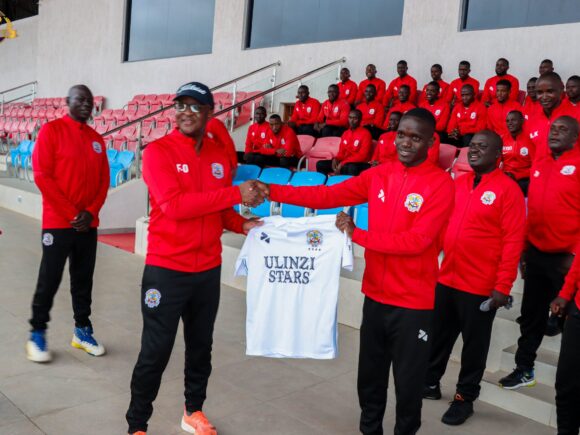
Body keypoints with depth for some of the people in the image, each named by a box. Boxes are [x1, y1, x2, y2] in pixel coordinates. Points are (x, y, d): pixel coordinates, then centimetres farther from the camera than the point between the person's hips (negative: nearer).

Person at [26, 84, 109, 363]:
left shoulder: (96, 139, 12)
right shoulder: (51, 130, -4)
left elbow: (104, 180, 10)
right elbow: (42, 176, -11)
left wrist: (91, 212, -6)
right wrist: (71, 213, -14)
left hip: (88, 224, 5)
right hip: (58, 223, -5)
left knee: (83, 280, 11)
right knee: (49, 280, 1)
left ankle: (82, 331, 22)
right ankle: (37, 334, 15)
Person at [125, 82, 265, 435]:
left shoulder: (220, 156, 6)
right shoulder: (158, 151, -11)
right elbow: (174, 205, -24)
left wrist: (243, 224, -5)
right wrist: (236, 193, -25)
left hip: (209, 269, 5)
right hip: (166, 269, -5)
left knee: (201, 345, 18)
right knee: (155, 352, 4)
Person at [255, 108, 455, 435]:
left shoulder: (441, 184, -13)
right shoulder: (379, 175, 3)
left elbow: (417, 241, -22)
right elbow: (329, 195, -2)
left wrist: (356, 235, -20)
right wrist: (273, 191, -11)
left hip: (414, 301, -5)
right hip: (375, 294, 5)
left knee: (408, 380, 10)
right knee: (370, 374, 20)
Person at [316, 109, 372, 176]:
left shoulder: (365, 133, -8)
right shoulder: (345, 133, 15)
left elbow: (362, 156, -15)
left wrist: (343, 163, -21)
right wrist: (336, 159, -7)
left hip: (359, 164, -7)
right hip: (343, 162, 7)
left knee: (351, 168, -42)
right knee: (320, 164, -4)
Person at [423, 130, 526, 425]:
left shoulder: (508, 189, -10)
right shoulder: (457, 183, 8)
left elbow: (513, 241, -13)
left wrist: (503, 287, -16)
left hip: (481, 287, -5)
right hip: (445, 279, 5)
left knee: (474, 344, 11)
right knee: (438, 335, 18)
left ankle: (465, 397, 28)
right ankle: (430, 383, 37)